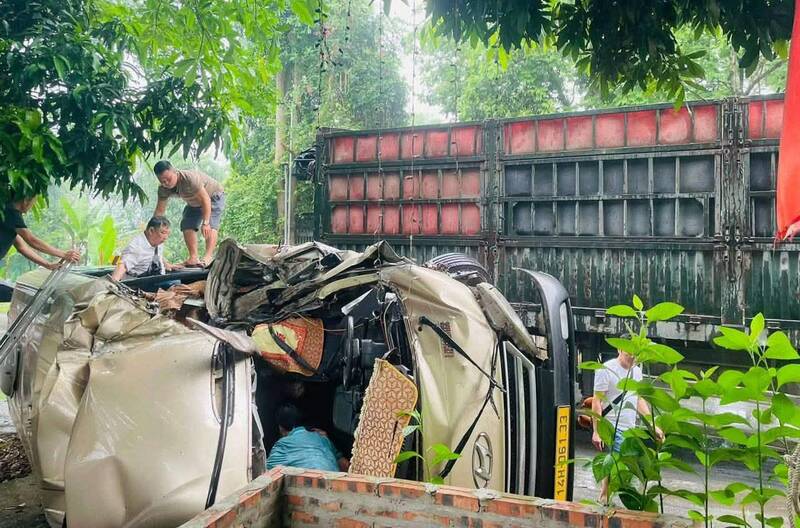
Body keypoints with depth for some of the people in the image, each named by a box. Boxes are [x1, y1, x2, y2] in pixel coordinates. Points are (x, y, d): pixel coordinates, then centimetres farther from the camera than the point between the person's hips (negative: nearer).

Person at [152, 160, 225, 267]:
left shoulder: (190, 178, -39)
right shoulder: (163, 189, -18)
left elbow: (206, 199, -39)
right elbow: (159, 210, -10)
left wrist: (205, 223, -43)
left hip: (214, 196, -7)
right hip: (194, 203, 7)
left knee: (211, 225, -25)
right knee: (187, 226, -6)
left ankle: (208, 257, -34)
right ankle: (193, 258, -3)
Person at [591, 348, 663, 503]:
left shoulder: (637, 371, 13)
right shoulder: (606, 370, -10)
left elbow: (639, 400, 22)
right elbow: (596, 402, -12)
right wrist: (597, 431, -17)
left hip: (631, 429, 7)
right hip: (613, 428, -7)